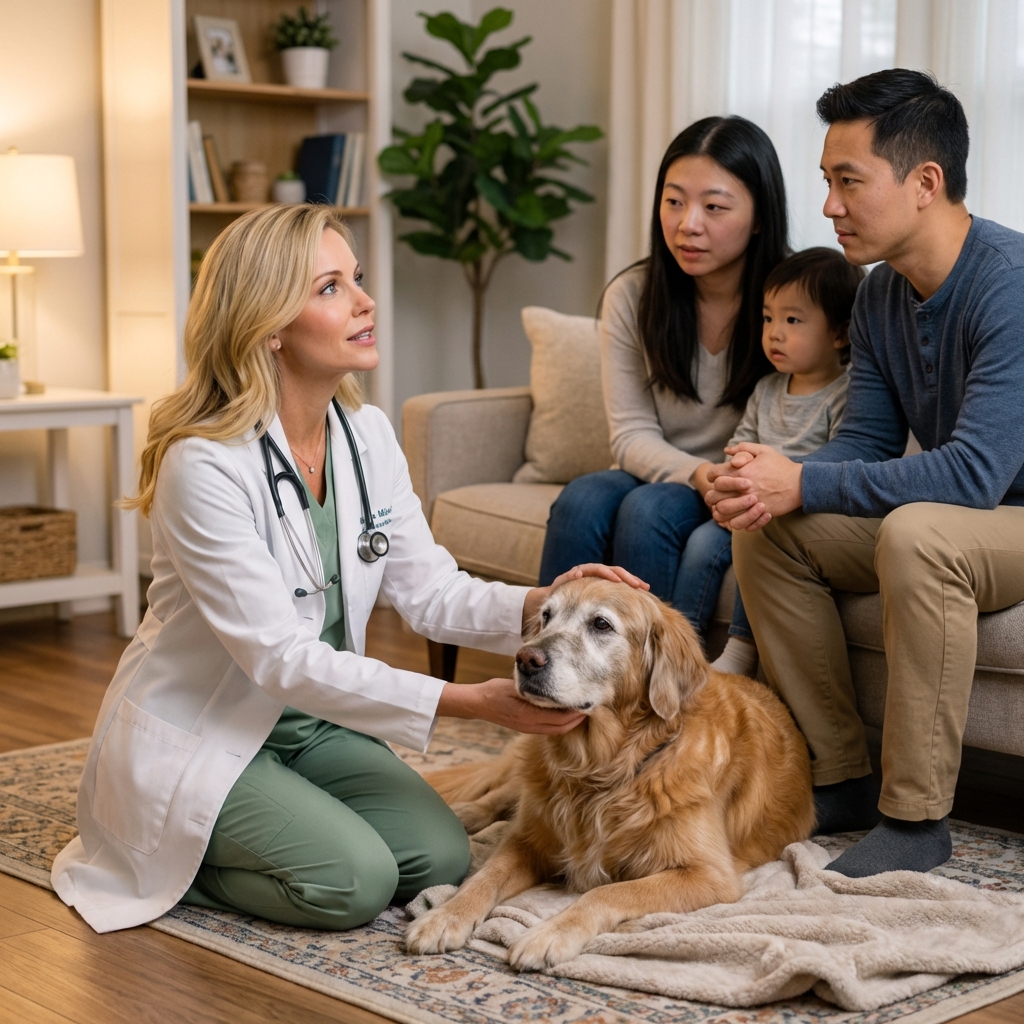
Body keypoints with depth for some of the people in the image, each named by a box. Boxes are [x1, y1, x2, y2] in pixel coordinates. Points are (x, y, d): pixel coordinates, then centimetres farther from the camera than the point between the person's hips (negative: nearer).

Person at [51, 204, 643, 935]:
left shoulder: (368, 434, -3)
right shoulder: (205, 464, -25)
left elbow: (428, 591, -3)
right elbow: (280, 657, -28)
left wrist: (543, 603, -23)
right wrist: (466, 702, -32)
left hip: (313, 724, 7)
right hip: (196, 738, -7)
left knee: (440, 860, -10)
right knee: (352, 881, -23)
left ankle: (239, 834, 14)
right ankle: (166, 857, 5)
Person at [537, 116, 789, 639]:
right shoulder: (631, 296, -2)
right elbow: (631, 434, -3)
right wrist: (700, 474, -23)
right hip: (661, 475, 3)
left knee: (649, 509, -31)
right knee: (582, 498, -28)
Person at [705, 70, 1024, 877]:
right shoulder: (881, 294, 3)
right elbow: (867, 440, 4)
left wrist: (802, 485, -30)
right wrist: (772, 480, -18)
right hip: (946, 516, 8)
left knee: (916, 533, -37)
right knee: (766, 531, -6)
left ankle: (917, 815, -24)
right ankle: (841, 779, 0)